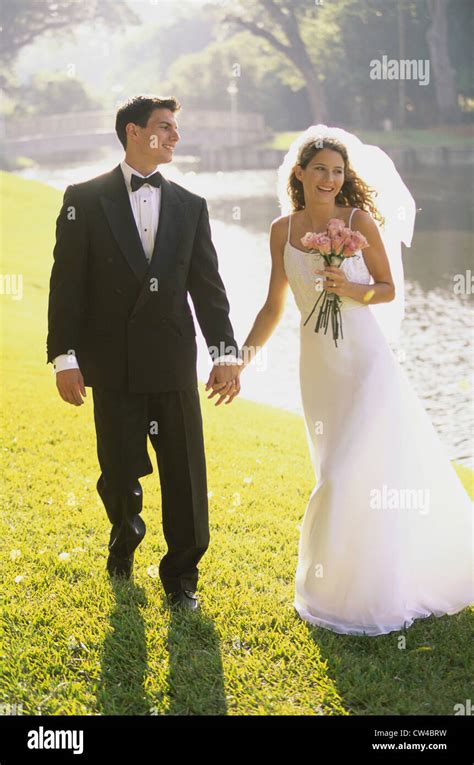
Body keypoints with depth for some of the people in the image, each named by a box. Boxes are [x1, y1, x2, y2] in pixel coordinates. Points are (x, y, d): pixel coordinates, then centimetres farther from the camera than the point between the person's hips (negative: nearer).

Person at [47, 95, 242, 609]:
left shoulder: (190, 206, 10)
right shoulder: (85, 200, 1)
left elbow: (207, 285, 8)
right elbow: (66, 283, -2)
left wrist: (225, 352, -1)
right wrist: (64, 356, -9)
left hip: (174, 364, 2)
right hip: (112, 365, -2)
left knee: (185, 473, 3)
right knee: (119, 471, 7)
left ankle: (181, 574, 20)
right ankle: (126, 533, 40)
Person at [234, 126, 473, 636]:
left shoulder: (360, 221, -6)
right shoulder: (283, 230, 5)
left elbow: (389, 290, 0)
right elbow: (273, 306, 11)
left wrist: (351, 289, -19)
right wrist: (240, 359, 8)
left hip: (365, 361, -4)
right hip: (317, 365, 4)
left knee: (352, 475, -5)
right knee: (336, 473, 12)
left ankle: (353, 593, 13)